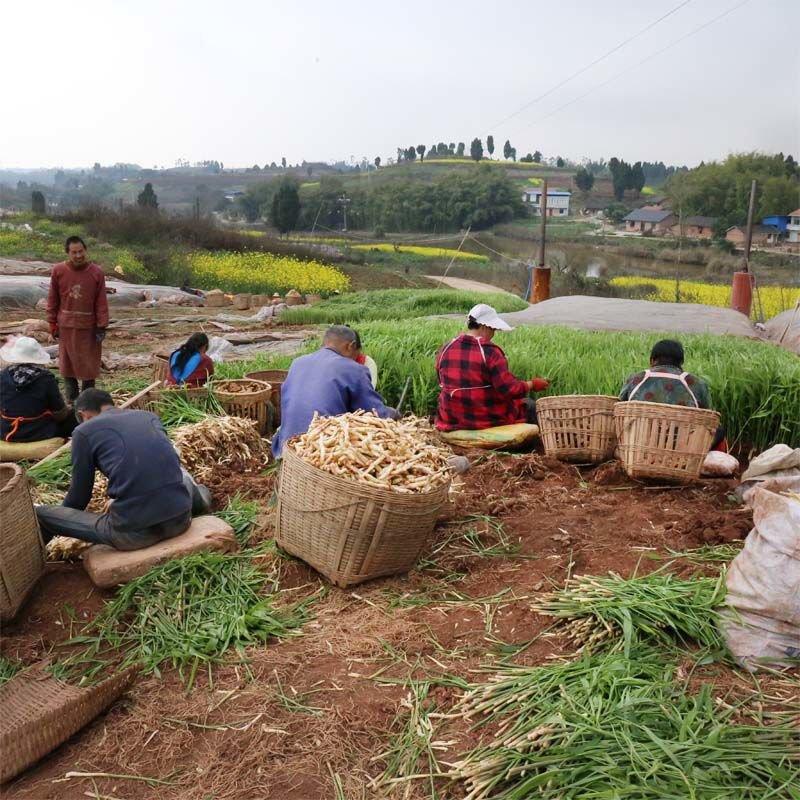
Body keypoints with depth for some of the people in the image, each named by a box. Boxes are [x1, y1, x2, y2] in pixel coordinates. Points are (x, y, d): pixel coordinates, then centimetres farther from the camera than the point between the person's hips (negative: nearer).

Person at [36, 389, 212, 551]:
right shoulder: (149, 416, 19)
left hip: (134, 532, -4)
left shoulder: (84, 431, 6)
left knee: (40, 514, 15)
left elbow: (80, 494, 13)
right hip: (181, 520, 5)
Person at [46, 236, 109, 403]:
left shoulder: (96, 273, -7)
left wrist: (101, 327, -6)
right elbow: (52, 300, 3)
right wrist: (52, 323, 2)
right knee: (67, 363, 9)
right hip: (66, 326, 1)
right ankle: (71, 400, 21)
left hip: (89, 326, -1)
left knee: (89, 364, 5)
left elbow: (102, 302, -4)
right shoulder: (58, 271, -4)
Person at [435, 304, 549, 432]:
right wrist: (533, 384, -5)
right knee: (529, 405, 20)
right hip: (488, 419, -7)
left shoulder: (445, 350, -2)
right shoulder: (489, 351, -19)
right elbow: (510, 390, -21)